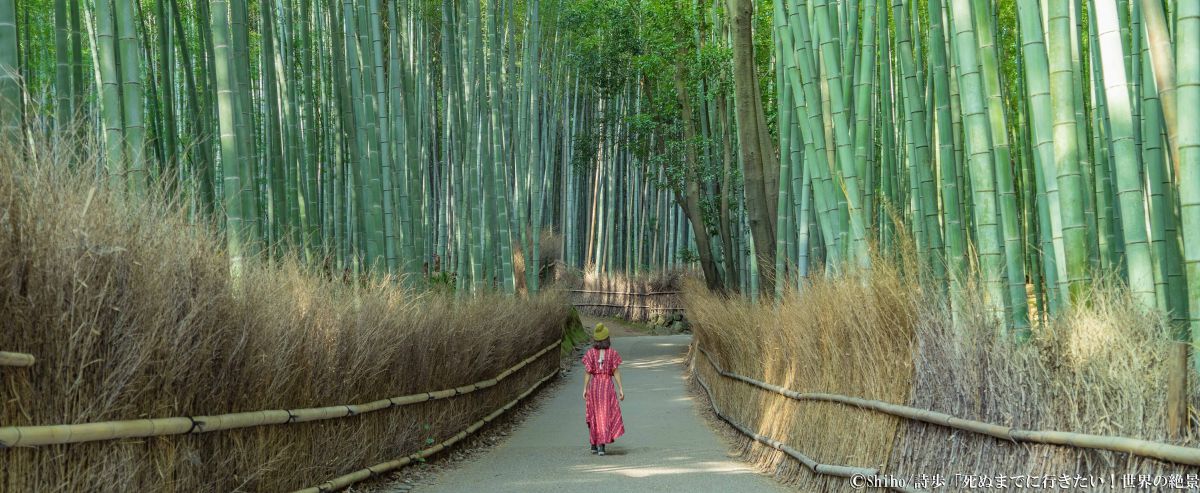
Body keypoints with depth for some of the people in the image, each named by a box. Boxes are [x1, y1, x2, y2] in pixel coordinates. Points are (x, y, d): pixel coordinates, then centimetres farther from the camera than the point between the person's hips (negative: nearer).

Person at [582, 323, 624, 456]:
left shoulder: (590, 353, -3)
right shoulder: (612, 353, -4)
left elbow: (587, 372, -5)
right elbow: (616, 371, -5)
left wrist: (585, 389, -1)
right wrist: (620, 388, -2)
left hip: (594, 385, 1)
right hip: (608, 385, -1)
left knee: (594, 416, 14)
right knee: (607, 415, 1)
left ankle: (594, 445, 20)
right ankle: (601, 445, -13)